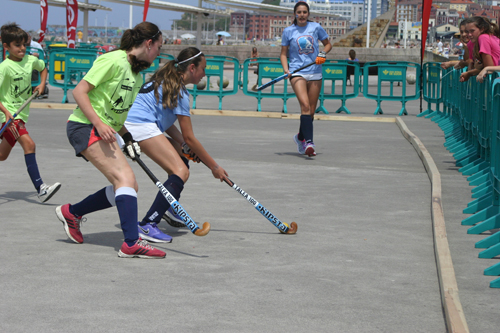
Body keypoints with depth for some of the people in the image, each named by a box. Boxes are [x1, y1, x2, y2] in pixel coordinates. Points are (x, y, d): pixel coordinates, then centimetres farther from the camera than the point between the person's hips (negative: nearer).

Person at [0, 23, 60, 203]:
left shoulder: (30, 60, 5)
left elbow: (43, 68, 28)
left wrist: (42, 84, 11)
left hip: (22, 113, 7)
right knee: (29, 144, -24)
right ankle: (40, 189, -29)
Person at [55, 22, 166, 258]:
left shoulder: (136, 75, 15)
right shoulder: (114, 60, -13)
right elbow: (79, 91, -16)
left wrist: (127, 138, 5)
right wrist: (99, 123, -23)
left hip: (103, 132, 10)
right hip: (85, 126, -10)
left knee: (129, 187, 6)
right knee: (125, 178, -22)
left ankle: (71, 213, 22)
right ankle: (131, 244, -27)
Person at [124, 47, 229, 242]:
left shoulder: (167, 81, 21)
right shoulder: (179, 91, -8)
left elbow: (166, 123, 21)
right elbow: (189, 137, -7)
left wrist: (187, 147, 7)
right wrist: (214, 167, 1)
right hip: (142, 126, -11)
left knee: (182, 153, 24)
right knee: (181, 171, -17)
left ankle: (171, 208, 32)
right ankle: (147, 226, -28)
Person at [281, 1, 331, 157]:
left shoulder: (316, 27, 6)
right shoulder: (288, 31, 4)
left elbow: (328, 44, 18)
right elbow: (283, 53, 9)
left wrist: (323, 53, -3)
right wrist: (286, 69, -7)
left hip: (315, 73, 3)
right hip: (297, 72, -2)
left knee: (311, 111, 6)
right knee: (305, 105, -23)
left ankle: (300, 137, 32)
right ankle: (309, 142, -31)